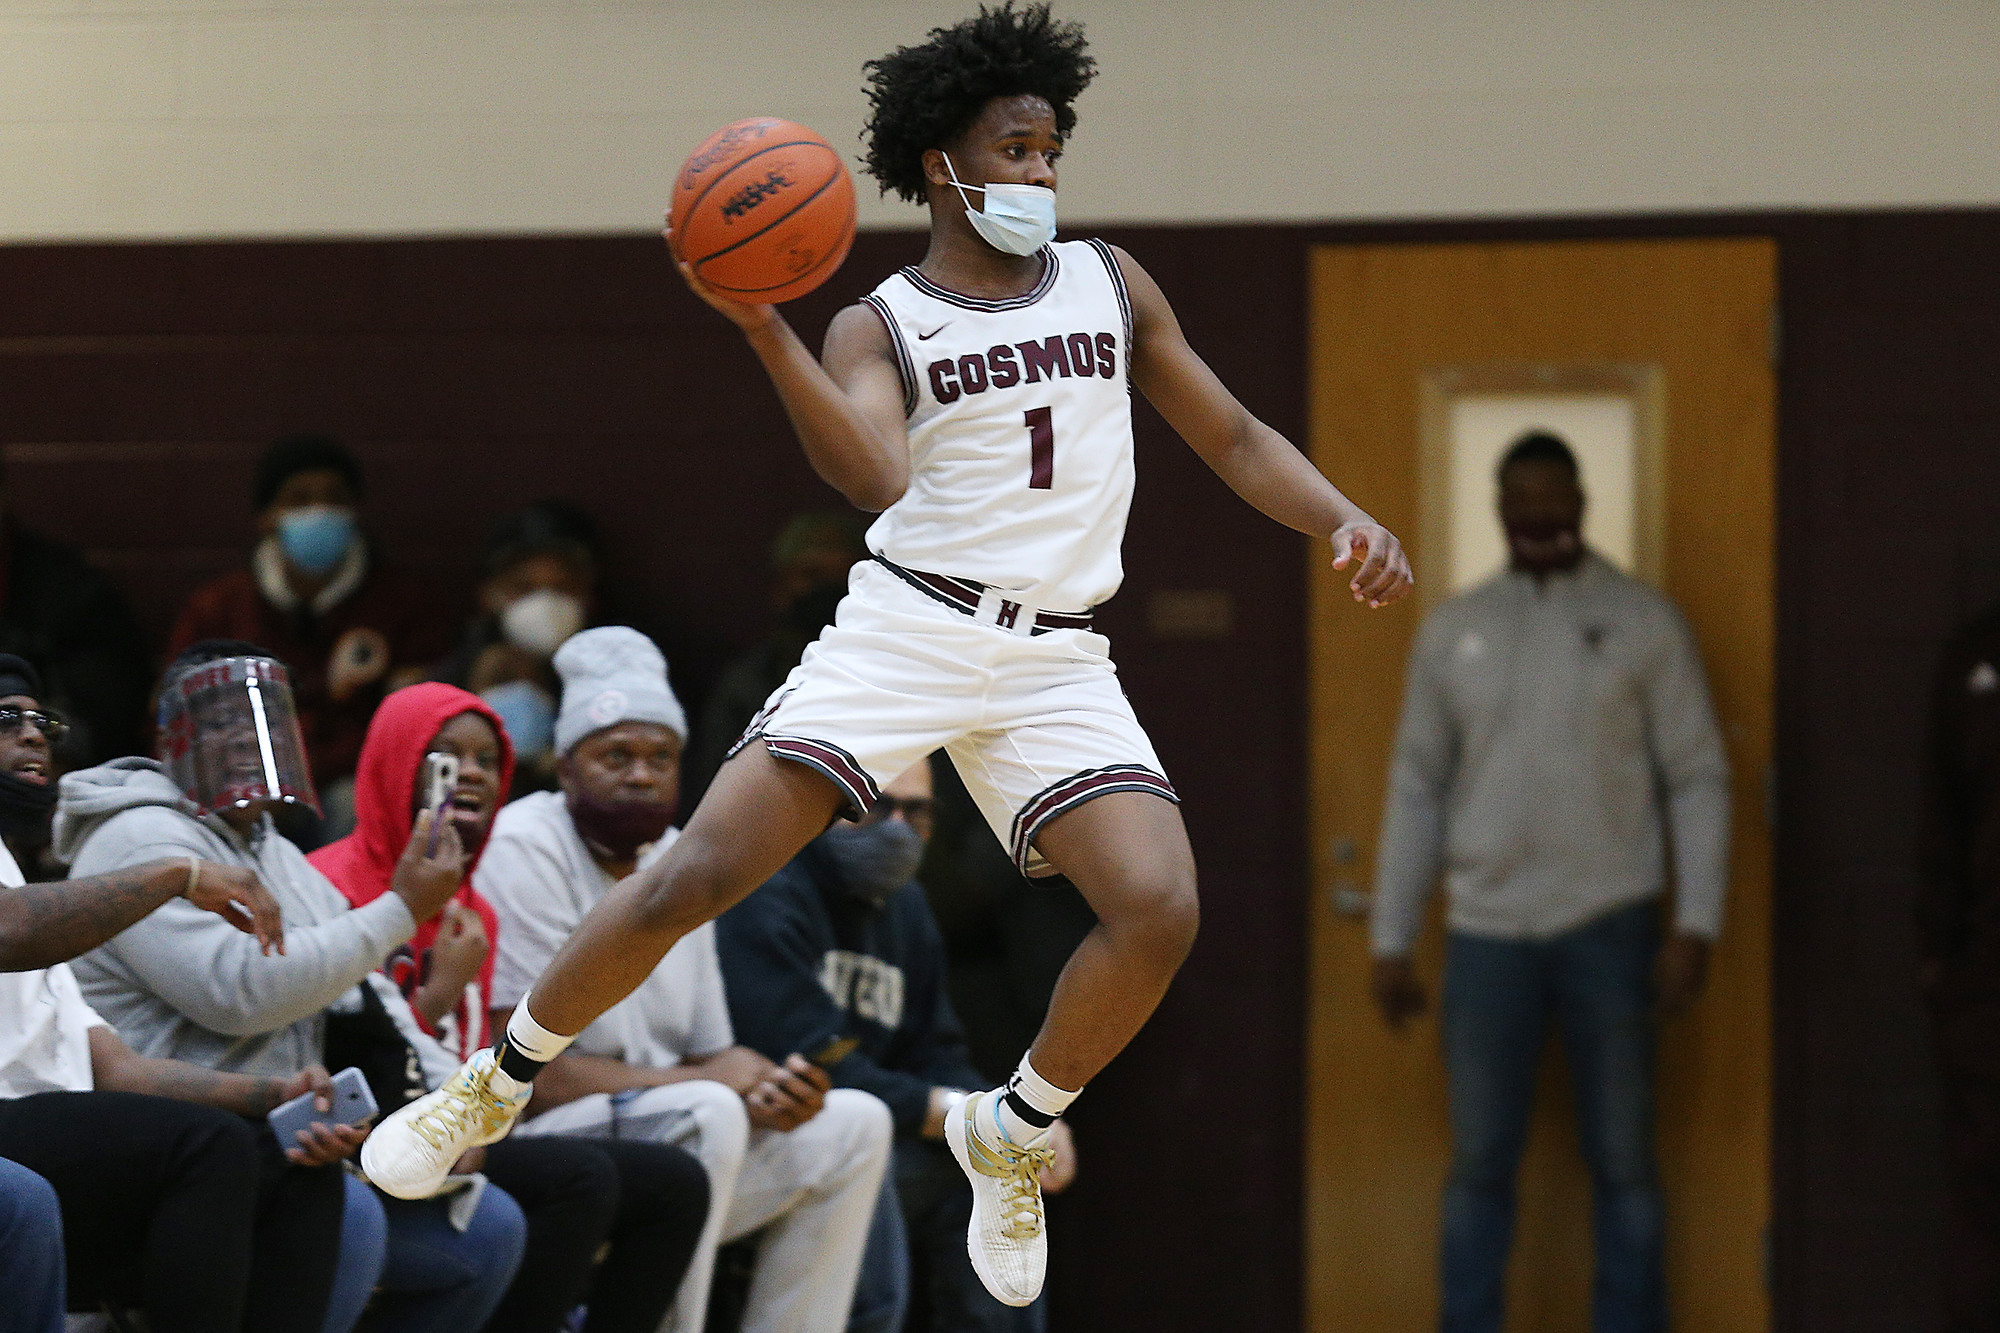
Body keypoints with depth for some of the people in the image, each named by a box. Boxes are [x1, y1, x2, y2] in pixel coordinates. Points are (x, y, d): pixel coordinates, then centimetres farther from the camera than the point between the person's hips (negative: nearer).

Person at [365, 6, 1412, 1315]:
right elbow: (873, 474, -18)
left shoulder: (1111, 284, 14)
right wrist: (761, 329, -31)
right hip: (908, 625, -3)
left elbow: (1234, 439, 19)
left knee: (1161, 910, -19)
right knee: (700, 871, -14)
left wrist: (1349, 521, 2)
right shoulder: (880, 327, 3)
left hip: (1059, 662, 3)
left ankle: (1011, 1132, 6)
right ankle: (499, 1081, 5)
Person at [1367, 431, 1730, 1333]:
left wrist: (1695, 925, -9)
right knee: (1479, 1164, 5)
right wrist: (1390, 940, 8)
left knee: (1622, 1164, 4)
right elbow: (1417, 788, 11)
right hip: (1487, 930, 2)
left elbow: (1697, 778, -1)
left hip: (1606, 925, -2)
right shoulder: (1452, 632, 8)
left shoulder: (1643, 624, 0)